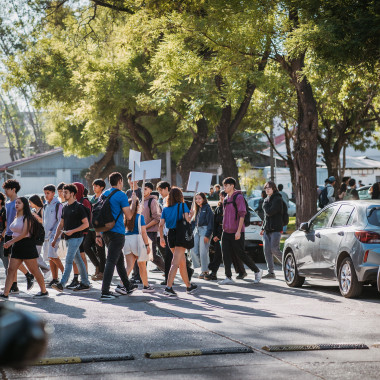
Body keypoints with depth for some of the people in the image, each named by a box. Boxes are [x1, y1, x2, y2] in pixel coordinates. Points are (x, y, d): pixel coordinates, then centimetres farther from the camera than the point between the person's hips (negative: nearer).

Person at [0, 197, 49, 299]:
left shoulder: (27, 218, -11)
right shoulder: (16, 218, 14)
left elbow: (24, 233, -18)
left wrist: (10, 242, -19)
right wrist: (11, 243, 8)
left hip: (27, 246, -8)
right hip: (17, 246, 8)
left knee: (34, 270, -1)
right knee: (11, 269, 0)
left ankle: (44, 291, 11)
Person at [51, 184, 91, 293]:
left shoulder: (78, 207, -9)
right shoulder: (65, 207, 14)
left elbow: (86, 224, -10)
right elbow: (61, 225, 19)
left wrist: (72, 231, -17)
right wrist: (55, 239, 14)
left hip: (76, 237, -8)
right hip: (68, 238, 8)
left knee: (69, 260, -13)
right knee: (78, 261, 12)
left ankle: (61, 284, -18)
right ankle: (85, 283, 17)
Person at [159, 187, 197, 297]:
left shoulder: (165, 209, 10)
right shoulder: (182, 205, -3)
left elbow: (161, 224, 4)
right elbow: (187, 219, -13)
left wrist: (161, 238, 8)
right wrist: (191, 215, 8)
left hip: (170, 235, 6)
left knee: (182, 261, 17)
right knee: (175, 263, -10)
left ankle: (189, 286, 27)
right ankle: (168, 287, -21)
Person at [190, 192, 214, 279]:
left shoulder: (207, 208, -6)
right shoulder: (197, 209, 17)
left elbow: (210, 222, -10)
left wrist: (207, 235, -16)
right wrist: (192, 231, 11)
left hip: (204, 230, -8)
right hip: (196, 230, 8)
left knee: (203, 251, -8)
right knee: (194, 250, 1)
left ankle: (205, 271, -1)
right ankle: (201, 266, 12)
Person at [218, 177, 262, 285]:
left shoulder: (239, 197, -10)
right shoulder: (226, 199, 15)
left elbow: (242, 214, -15)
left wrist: (238, 231, -20)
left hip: (236, 232, -8)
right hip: (226, 231, 8)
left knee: (240, 254, -2)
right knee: (226, 254, -1)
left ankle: (257, 271, 15)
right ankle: (228, 277, 1)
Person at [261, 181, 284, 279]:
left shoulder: (277, 199, -8)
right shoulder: (267, 199, 19)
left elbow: (270, 212, -20)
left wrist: (265, 205, -3)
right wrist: (263, 228, 19)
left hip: (275, 229, -8)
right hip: (267, 230, 8)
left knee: (274, 249, -12)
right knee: (267, 251, 0)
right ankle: (271, 272, 1)